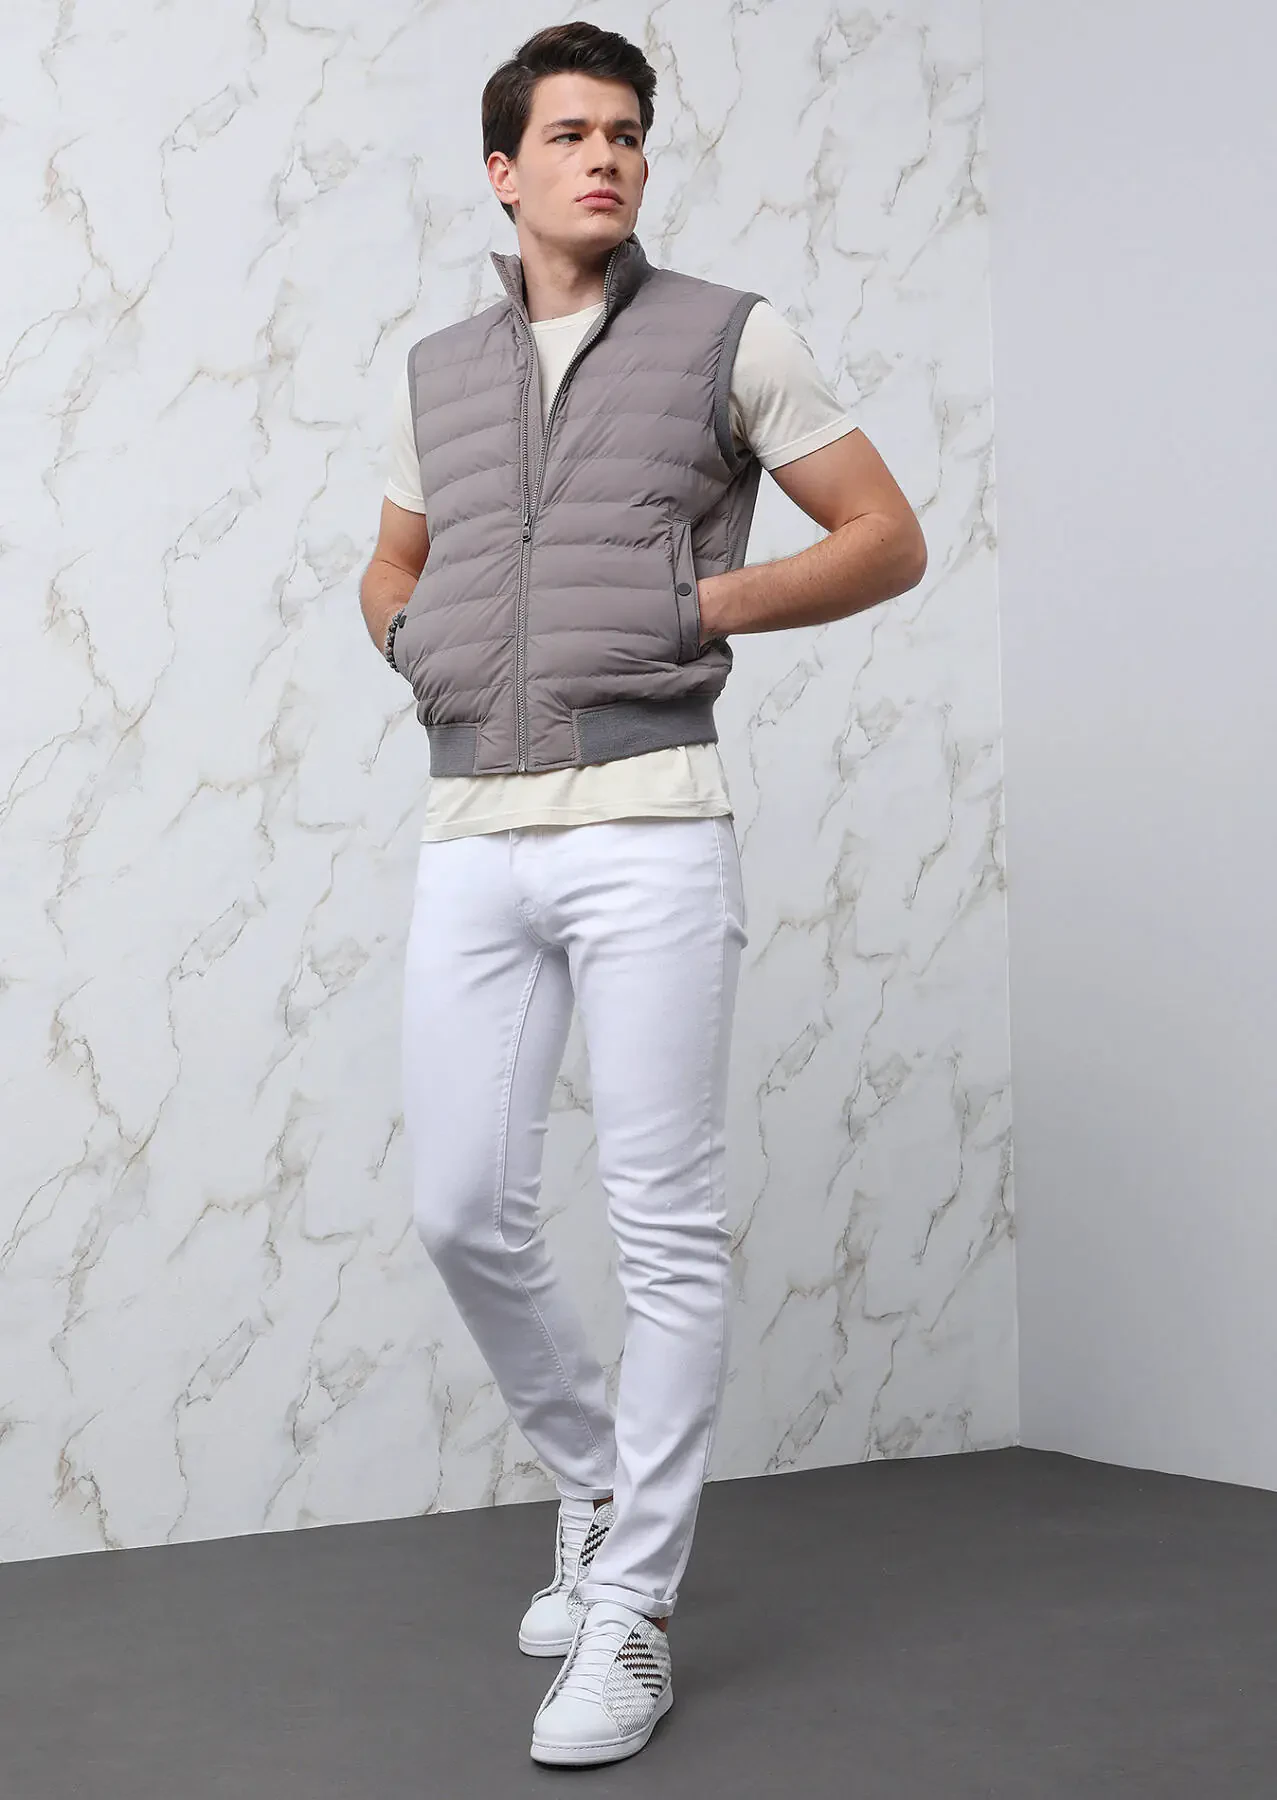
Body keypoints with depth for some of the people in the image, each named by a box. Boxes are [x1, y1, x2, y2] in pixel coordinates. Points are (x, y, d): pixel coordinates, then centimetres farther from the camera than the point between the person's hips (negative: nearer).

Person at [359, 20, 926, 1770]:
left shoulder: (728, 337, 5)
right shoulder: (439, 369, 17)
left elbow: (889, 540, 4)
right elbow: (391, 564, 31)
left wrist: (700, 604, -7)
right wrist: (408, 637, 8)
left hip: (646, 823, -4)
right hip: (470, 833, 5)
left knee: (667, 1227, -4)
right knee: (464, 1212, 4)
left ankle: (631, 1618, 4)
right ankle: (603, 1488, 29)